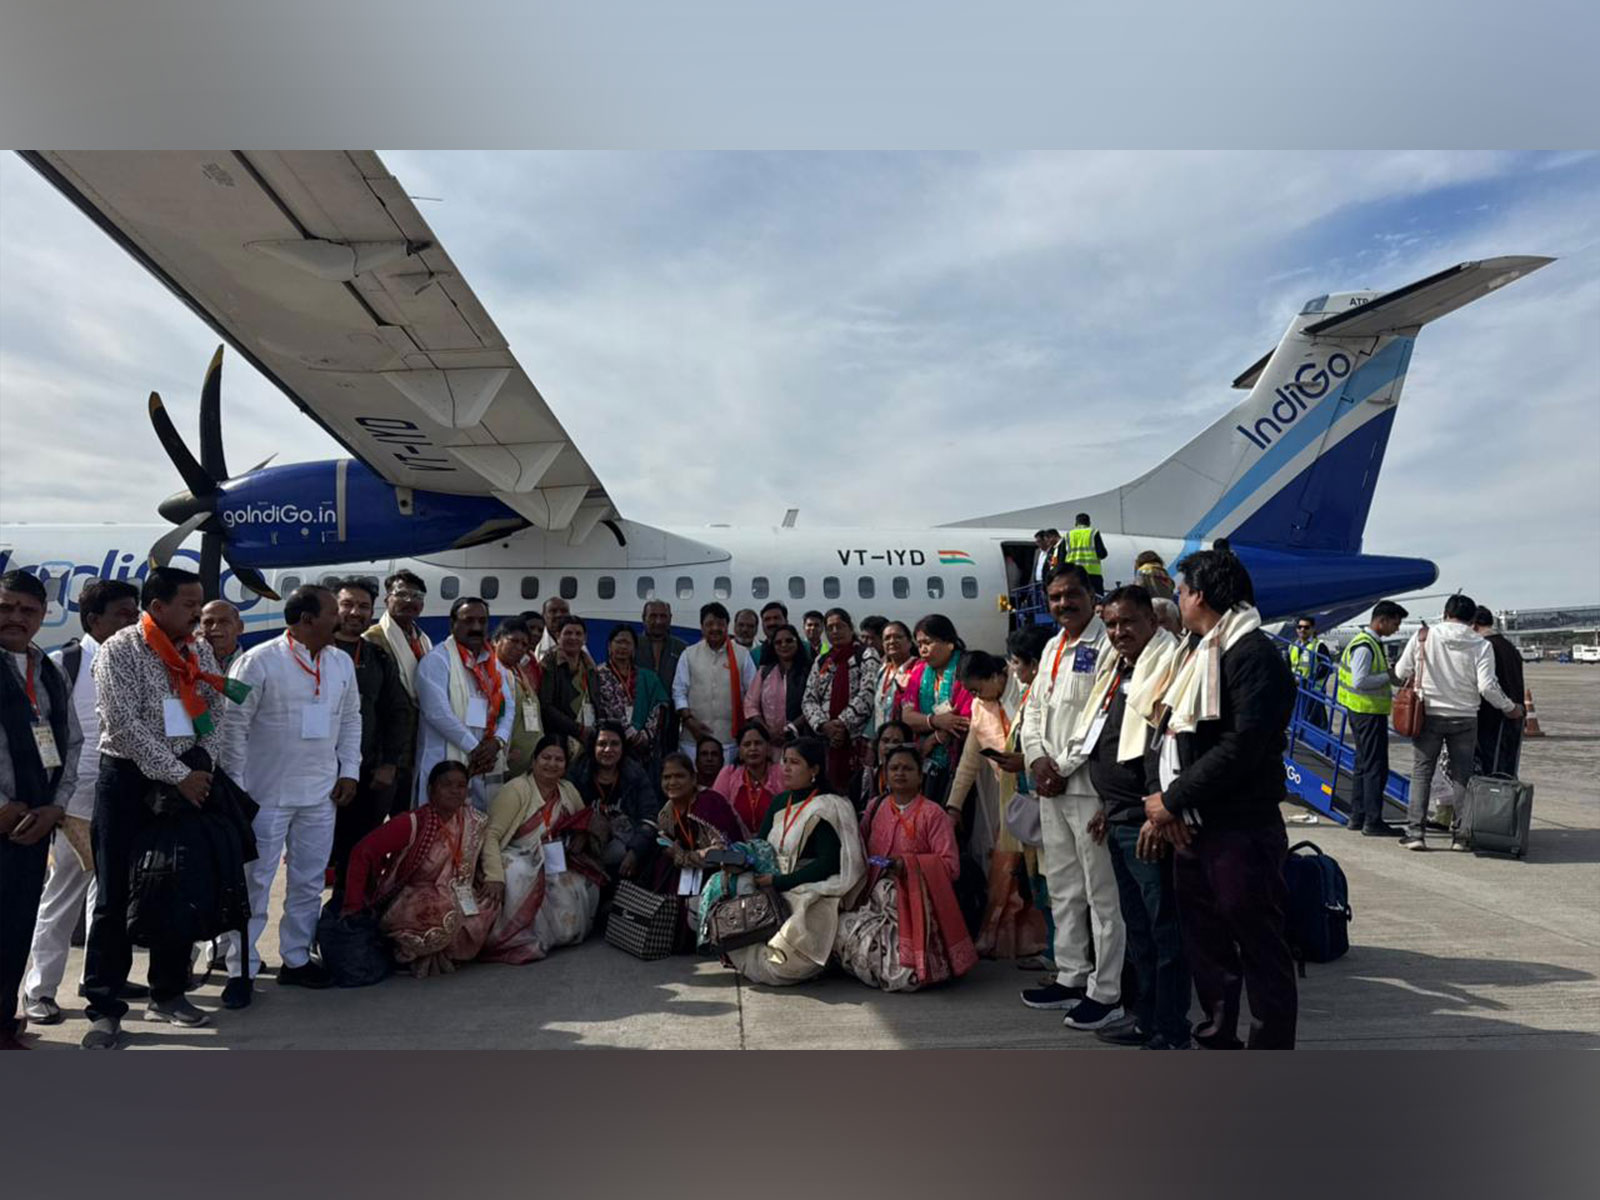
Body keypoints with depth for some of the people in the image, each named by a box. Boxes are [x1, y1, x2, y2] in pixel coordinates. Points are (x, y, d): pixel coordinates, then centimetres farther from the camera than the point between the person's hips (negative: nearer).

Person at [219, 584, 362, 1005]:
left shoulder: (341, 663, 7)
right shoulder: (259, 662, -11)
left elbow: (351, 719, 15)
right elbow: (233, 726, -10)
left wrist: (349, 772, 8)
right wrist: (235, 788, -11)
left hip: (321, 794, 6)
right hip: (267, 794, -5)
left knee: (309, 882, 13)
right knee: (254, 883, 3)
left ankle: (296, 960, 27)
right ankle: (241, 971, 15)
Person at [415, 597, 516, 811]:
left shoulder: (493, 664, 15)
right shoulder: (437, 660, -7)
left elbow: (508, 707, 10)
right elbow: (438, 712, -16)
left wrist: (497, 741, -9)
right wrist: (474, 748, -14)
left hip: (486, 764, 7)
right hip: (446, 764, -6)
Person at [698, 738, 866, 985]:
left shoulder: (827, 808, -8)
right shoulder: (780, 802, 14)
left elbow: (827, 864, -16)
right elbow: (758, 845, 11)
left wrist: (778, 882, -18)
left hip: (807, 891, -6)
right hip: (772, 890, 6)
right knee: (719, 886, -20)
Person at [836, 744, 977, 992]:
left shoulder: (932, 814, -2)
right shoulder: (875, 807, 13)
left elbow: (950, 864, -8)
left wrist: (908, 864, -19)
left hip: (915, 903, -5)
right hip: (876, 896, 5)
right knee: (842, 928, -21)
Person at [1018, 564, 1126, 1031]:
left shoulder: (1106, 646, -9)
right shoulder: (1052, 647, 17)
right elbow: (1034, 708, 17)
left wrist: (1063, 767, -13)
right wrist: (1038, 758, 1)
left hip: (1089, 783, -8)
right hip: (1050, 784, 8)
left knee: (1102, 891, 0)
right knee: (1063, 888, 16)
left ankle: (1106, 992, 10)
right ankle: (1070, 977, 28)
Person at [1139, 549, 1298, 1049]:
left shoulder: (1254, 654, -13)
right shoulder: (1191, 652, 15)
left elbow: (1242, 746, -22)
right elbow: (1161, 729, 12)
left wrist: (1173, 799, -15)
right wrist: (1159, 802, -2)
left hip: (1240, 831, -9)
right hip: (1189, 829, 9)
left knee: (1260, 949, 2)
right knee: (1205, 946, 19)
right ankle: (1218, 1039, 34)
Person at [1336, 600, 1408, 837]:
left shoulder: (1373, 643, 14)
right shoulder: (1364, 646, -18)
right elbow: (1359, 682, -25)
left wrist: (1391, 694, 14)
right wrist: (1389, 676, -17)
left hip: (1368, 712, 11)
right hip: (1369, 713, -11)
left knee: (1364, 764, 15)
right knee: (1376, 767, -6)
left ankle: (1358, 816, 21)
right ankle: (1373, 821, -2)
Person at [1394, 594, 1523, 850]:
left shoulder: (1423, 636, -4)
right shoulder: (1480, 645, -5)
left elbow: (1400, 672, 0)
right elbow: (1487, 686, -10)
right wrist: (1510, 708, 6)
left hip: (1429, 715, 0)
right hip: (1464, 718, 0)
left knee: (1421, 773, 5)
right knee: (1462, 776, 10)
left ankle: (1415, 832, 1)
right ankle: (1460, 835, 12)